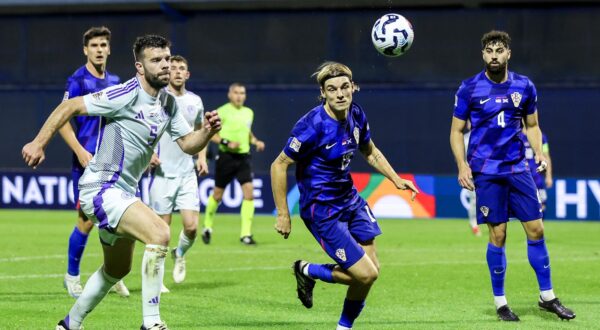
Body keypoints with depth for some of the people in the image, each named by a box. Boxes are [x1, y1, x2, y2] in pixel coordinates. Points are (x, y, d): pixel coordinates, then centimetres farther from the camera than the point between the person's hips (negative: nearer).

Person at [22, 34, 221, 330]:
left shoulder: (168, 103, 8)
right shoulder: (127, 94, -17)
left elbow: (188, 144, 11)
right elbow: (70, 107, -14)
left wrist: (207, 131, -10)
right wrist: (39, 143, -17)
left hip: (123, 192, 10)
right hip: (101, 188, -10)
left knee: (117, 270, 23)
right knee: (159, 233, -28)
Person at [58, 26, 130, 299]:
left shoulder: (114, 81, 12)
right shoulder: (78, 81, -7)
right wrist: (80, 152, -20)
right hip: (87, 162, -6)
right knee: (87, 220, -4)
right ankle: (72, 276, 12)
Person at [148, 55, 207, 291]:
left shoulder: (195, 101, 10)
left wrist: (202, 157, 8)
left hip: (187, 173, 3)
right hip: (162, 173, -3)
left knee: (191, 226, -7)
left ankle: (180, 255, 25)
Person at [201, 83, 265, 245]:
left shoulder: (249, 113, 11)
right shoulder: (222, 112, -7)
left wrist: (256, 141, 7)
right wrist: (226, 143, -18)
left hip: (244, 157, 4)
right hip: (226, 157, -4)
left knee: (249, 192, -11)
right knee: (218, 194, 6)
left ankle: (246, 234, -10)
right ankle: (207, 227, 30)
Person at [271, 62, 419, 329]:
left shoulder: (356, 115, -2)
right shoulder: (313, 126, -25)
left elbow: (370, 152, 19)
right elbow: (279, 166, -18)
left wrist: (396, 180, 10)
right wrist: (283, 215, -16)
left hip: (349, 200, 8)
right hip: (322, 211, -8)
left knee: (371, 270, 7)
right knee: (366, 274, -10)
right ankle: (308, 271, 14)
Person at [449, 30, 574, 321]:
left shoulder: (524, 86, 4)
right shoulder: (469, 89, -4)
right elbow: (456, 130, 2)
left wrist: (539, 153, -1)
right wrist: (462, 165, -10)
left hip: (517, 167, 3)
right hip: (486, 171, -3)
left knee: (536, 230, 1)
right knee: (498, 235, -4)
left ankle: (547, 297, 13)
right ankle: (500, 303, 9)